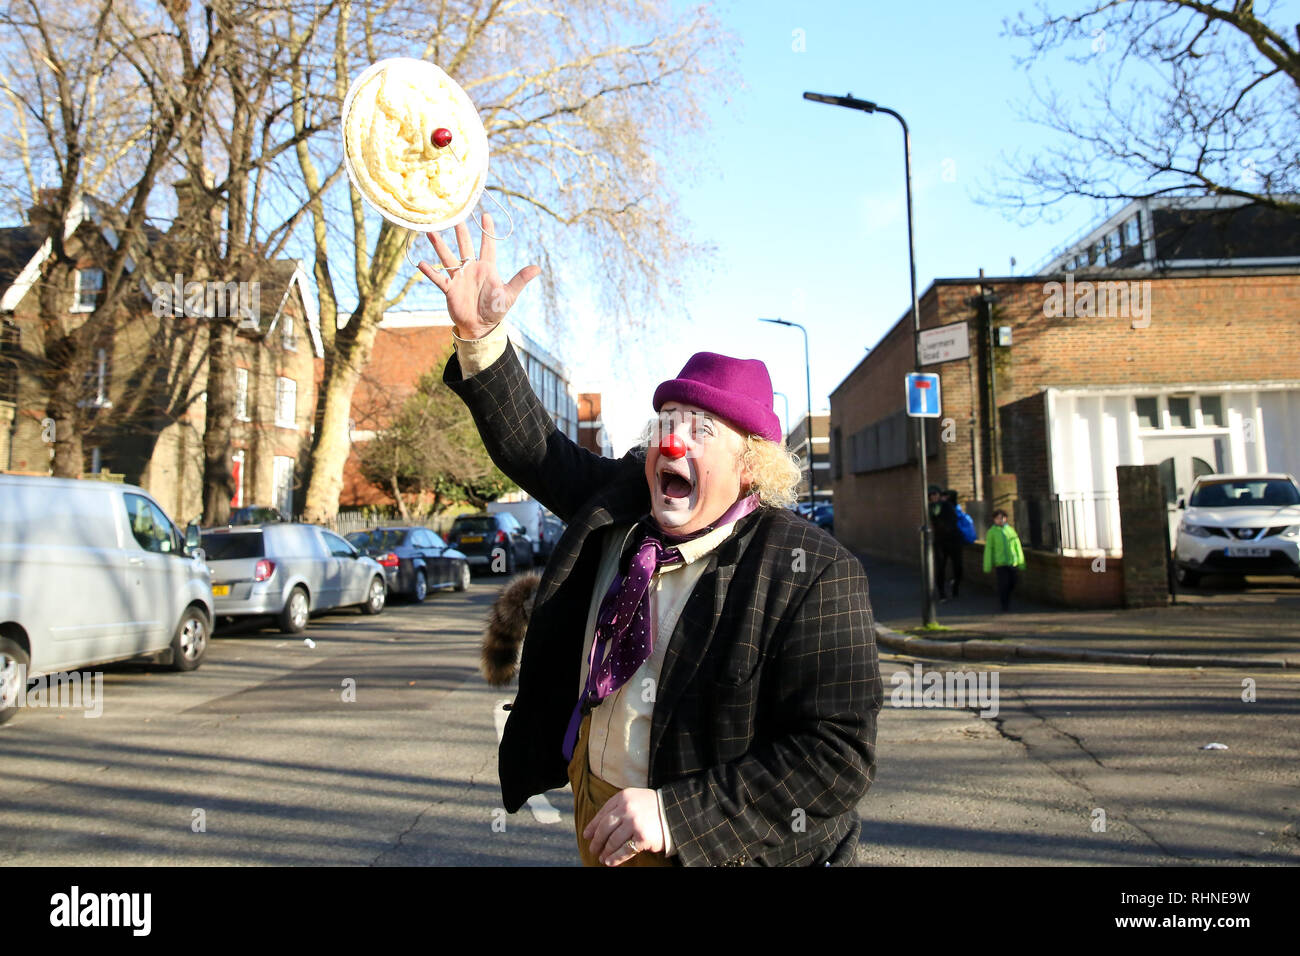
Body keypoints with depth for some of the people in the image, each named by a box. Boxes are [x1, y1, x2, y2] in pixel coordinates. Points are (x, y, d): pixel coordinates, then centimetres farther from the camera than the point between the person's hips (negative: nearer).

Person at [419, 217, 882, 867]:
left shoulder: (811, 576, -23)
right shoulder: (619, 504, -4)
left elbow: (839, 755, -24)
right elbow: (532, 448, 5)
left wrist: (676, 815, -29)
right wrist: (479, 334, -10)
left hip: (715, 848, -6)